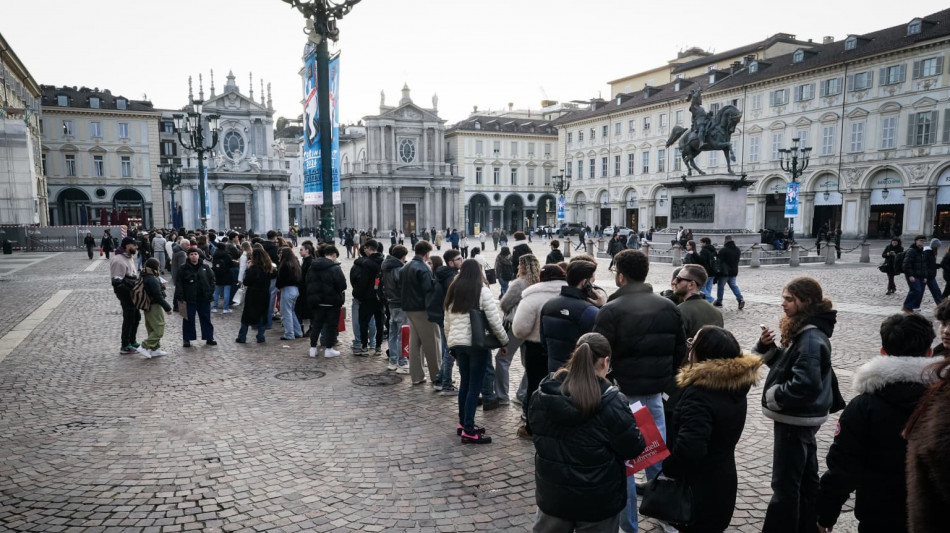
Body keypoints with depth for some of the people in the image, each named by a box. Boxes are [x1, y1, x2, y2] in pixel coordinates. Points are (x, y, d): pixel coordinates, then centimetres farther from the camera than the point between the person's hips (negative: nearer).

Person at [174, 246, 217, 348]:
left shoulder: (205, 267, 4)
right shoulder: (183, 268, -4)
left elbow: (212, 279, 9)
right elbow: (178, 284, -5)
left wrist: (210, 292, -2)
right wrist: (180, 298, -11)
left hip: (203, 298, 2)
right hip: (189, 299, -2)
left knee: (206, 318, 10)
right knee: (188, 319, 6)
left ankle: (209, 338, 20)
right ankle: (187, 339, 17)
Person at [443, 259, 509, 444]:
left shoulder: (453, 291, 10)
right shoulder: (482, 290, -7)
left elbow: (447, 322, 14)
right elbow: (494, 320, -10)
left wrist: (450, 342, 23)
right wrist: (504, 339, 2)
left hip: (457, 343, 6)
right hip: (477, 343, -6)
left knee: (464, 382, 17)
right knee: (474, 386, -1)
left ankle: (463, 423, 25)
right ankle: (468, 431, 0)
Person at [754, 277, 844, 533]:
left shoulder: (811, 338, -24)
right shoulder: (802, 330, 6)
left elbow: (806, 384, -32)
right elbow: (785, 363, 16)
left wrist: (774, 396, -19)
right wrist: (767, 347, -3)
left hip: (796, 418, -10)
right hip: (801, 416, 10)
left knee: (785, 483, 0)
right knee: (806, 477, 22)